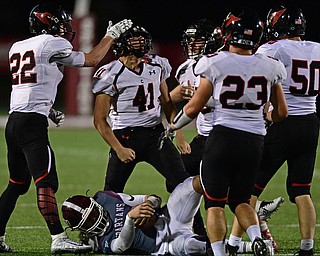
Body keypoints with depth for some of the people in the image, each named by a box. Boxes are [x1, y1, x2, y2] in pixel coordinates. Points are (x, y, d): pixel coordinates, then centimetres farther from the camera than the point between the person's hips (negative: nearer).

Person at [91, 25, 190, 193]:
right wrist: (119, 149, -15)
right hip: (125, 137, -4)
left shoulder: (157, 65, 8)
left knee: (183, 182, -7)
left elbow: (167, 103, 19)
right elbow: (100, 120, -8)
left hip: (155, 133, 4)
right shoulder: (110, 74, -9)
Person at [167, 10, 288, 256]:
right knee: (240, 199, 18)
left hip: (223, 136, -4)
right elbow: (281, 113, 11)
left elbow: (193, 108, -1)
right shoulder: (268, 67, 2)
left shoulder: (216, 64, -8)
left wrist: (173, 127, 18)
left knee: (215, 202, 5)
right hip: (254, 141, 4)